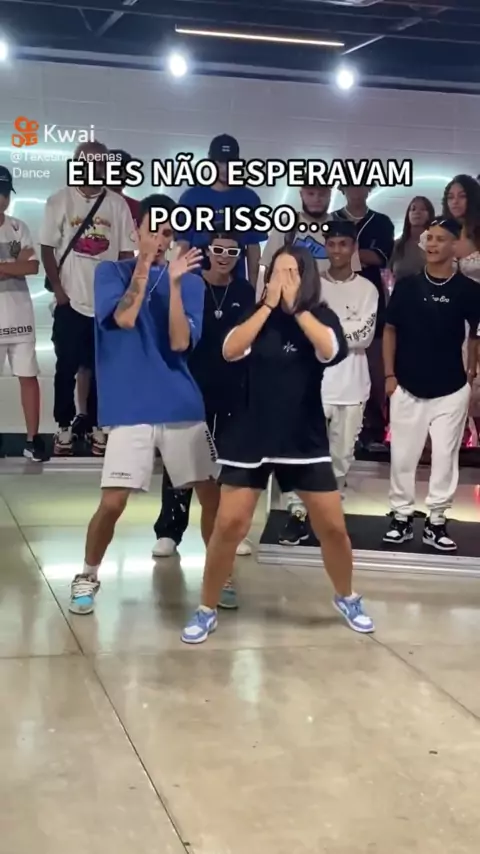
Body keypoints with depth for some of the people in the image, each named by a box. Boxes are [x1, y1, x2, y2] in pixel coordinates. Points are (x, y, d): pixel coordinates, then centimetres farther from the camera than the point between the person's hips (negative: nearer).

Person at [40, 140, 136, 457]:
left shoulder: (117, 204, 3)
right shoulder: (60, 201, 0)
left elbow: (127, 252, 4)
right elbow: (48, 248, 0)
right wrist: (58, 289, -7)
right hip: (70, 300, -1)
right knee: (67, 367, 4)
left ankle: (96, 426, 17)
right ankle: (64, 428, 13)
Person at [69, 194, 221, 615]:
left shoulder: (189, 281, 5)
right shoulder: (111, 271, 3)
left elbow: (180, 343, -8)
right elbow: (123, 317, -15)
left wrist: (175, 282, -15)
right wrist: (143, 266, -14)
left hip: (182, 406, 2)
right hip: (130, 408, -2)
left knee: (213, 495, 4)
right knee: (112, 502, -8)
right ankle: (88, 577, 16)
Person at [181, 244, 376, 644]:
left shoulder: (322, 316, 0)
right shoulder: (257, 315, 2)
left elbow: (330, 351, -21)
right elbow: (230, 350, -16)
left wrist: (295, 306, -16)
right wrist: (269, 304, -15)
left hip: (305, 440, 0)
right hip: (251, 439, 0)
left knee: (333, 527, 6)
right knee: (229, 525, -6)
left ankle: (347, 598, 31)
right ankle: (207, 610, 10)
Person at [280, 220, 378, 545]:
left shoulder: (367, 289, 4)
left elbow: (366, 337, -6)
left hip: (352, 385, 1)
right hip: (314, 381, -1)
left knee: (342, 455, 8)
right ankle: (299, 515, -1)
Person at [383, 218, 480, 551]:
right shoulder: (407, 285, 0)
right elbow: (390, 330, 6)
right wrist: (389, 375, 2)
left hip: (451, 390, -1)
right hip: (408, 389, 1)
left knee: (445, 457, 5)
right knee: (403, 456, 6)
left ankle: (436, 521, 17)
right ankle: (402, 517, 20)